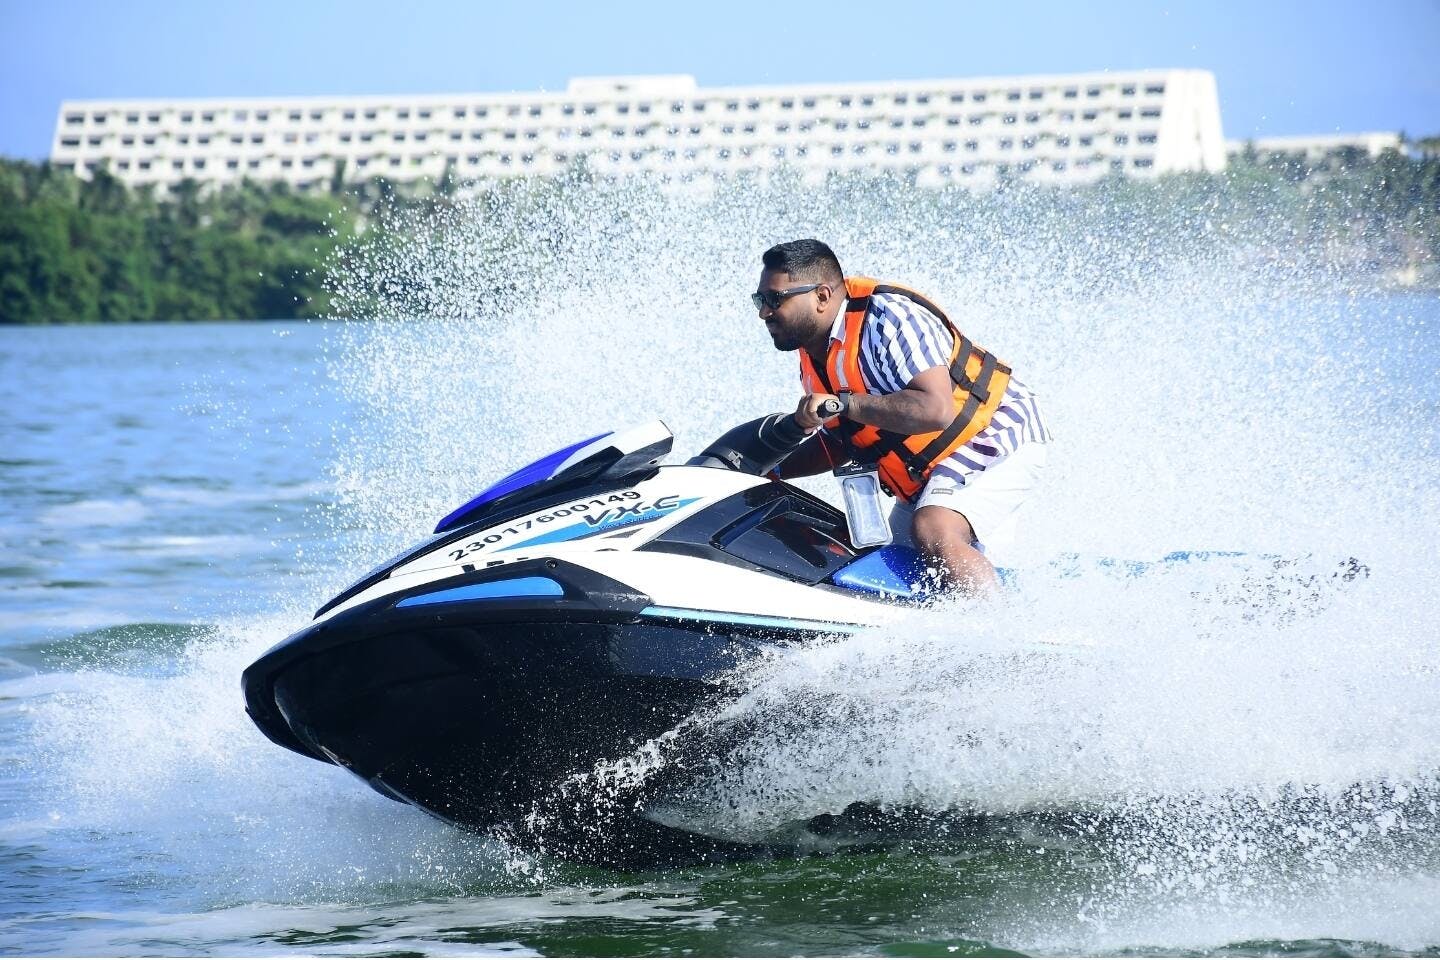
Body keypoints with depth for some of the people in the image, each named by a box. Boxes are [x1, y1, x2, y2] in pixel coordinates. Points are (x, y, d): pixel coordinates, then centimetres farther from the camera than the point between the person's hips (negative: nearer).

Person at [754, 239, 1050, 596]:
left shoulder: (888, 318, -23)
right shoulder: (813, 356, 5)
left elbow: (936, 411, -36)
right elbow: (841, 442, 19)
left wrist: (843, 404, -40)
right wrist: (769, 471, 7)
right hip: (929, 469, 10)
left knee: (933, 533, -31)